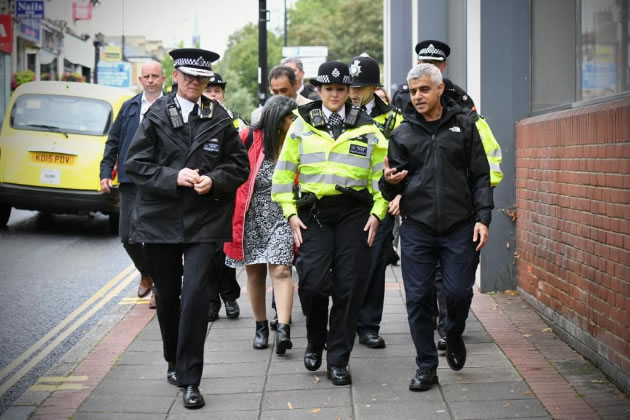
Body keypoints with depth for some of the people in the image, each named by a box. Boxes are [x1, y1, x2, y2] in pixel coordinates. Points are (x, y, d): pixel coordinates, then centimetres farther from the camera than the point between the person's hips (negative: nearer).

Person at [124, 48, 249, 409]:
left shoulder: (219, 118, 3)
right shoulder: (156, 115, 2)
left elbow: (239, 166, 7)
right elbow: (136, 163, -2)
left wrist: (213, 180, -12)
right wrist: (173, 177, -16)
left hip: (205, 220, -1)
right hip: (161, 217, 1)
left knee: (195, 294, -12)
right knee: (167, 295, 12)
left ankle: (189, 379, -6)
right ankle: (175, 362, 33)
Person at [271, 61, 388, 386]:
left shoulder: (366, 128, 10)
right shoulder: (301, 126, 9)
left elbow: (381, 174, 11)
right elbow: (283, 173, 10)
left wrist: (377, 213, 0)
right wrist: (290, 213, 1)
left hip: (355, 213, 1)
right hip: (314, 213, 0)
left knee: (349, 287, -2)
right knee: (313, 282, -13)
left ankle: (338, 361, 10)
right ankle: (315, 341, 16)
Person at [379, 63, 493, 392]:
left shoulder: (463, 126, 6)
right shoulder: (402, 134, 8)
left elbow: (480, 176, 6)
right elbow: (392, 189, 10)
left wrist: (482, 218, -3)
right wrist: (389, 182, -14)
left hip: (459, 228, -1)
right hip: (416, 229, 1)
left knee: (459, 292, -3)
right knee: (419, 298, 1)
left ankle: (453, 338, 30)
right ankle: (426, 367, 14)